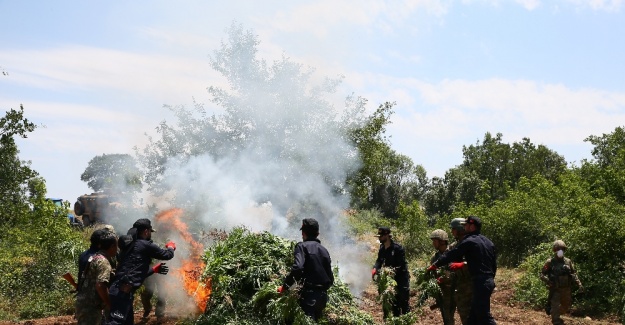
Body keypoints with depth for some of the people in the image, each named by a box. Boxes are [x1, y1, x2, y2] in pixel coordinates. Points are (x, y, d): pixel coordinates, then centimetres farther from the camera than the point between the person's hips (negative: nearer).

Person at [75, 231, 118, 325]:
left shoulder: (95, 257, 12)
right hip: (90, 305, -10)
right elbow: (100, 285, -28)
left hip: (85, 302, 10)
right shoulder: (103, 262, -18)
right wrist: (108, 304, -18)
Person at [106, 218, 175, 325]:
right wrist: (171, 247, 29)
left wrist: (154, 269, 40)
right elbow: (167, 255, 8)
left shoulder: (131, 246, 23)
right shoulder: (145, 245, -3)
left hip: (119, 291, 10)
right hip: (123, 292, -10)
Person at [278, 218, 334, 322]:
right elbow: (330, 278, 16)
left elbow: (297, 268, -19)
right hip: (323, 295, 7)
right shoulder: (324, 250, 17)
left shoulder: (302, 246, -2)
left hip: (309, 294, -7)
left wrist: (285, 286, -10)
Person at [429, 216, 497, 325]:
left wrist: (435, 265, 4)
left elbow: (451, 255, -6)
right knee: (474, 315, 14)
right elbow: (494, 264, 18)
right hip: (488, 280, 9)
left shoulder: (469, 241, -10)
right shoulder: (488, 242, 15)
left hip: (480, 282, -9)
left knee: (484, 316, -6)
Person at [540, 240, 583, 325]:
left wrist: (579, 284, -7)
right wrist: (548, 281, -23)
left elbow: (574, 274, 6)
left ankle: (556, 316, 47)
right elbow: (542, 274, -5)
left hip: (566, 289, 5)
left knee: (566, 307, 19)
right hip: (555, 290, -5)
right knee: (555, 308, -9)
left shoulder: (568, 261, 4)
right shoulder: (550, 262, -7)